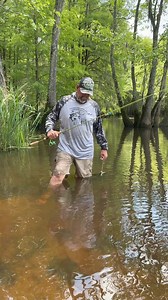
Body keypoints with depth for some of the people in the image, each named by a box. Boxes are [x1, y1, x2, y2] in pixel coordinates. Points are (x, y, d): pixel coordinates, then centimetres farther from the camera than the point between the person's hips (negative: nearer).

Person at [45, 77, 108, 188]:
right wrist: (50, 130, -15)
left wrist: (104, 147, 12)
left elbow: (99, 129, 12)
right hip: (65, 149, -2)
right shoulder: (64, 101, -2)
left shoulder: (94, 106, 4)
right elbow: (51, 118, 6)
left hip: (86, 152, 2)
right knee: (57, 178, -14)